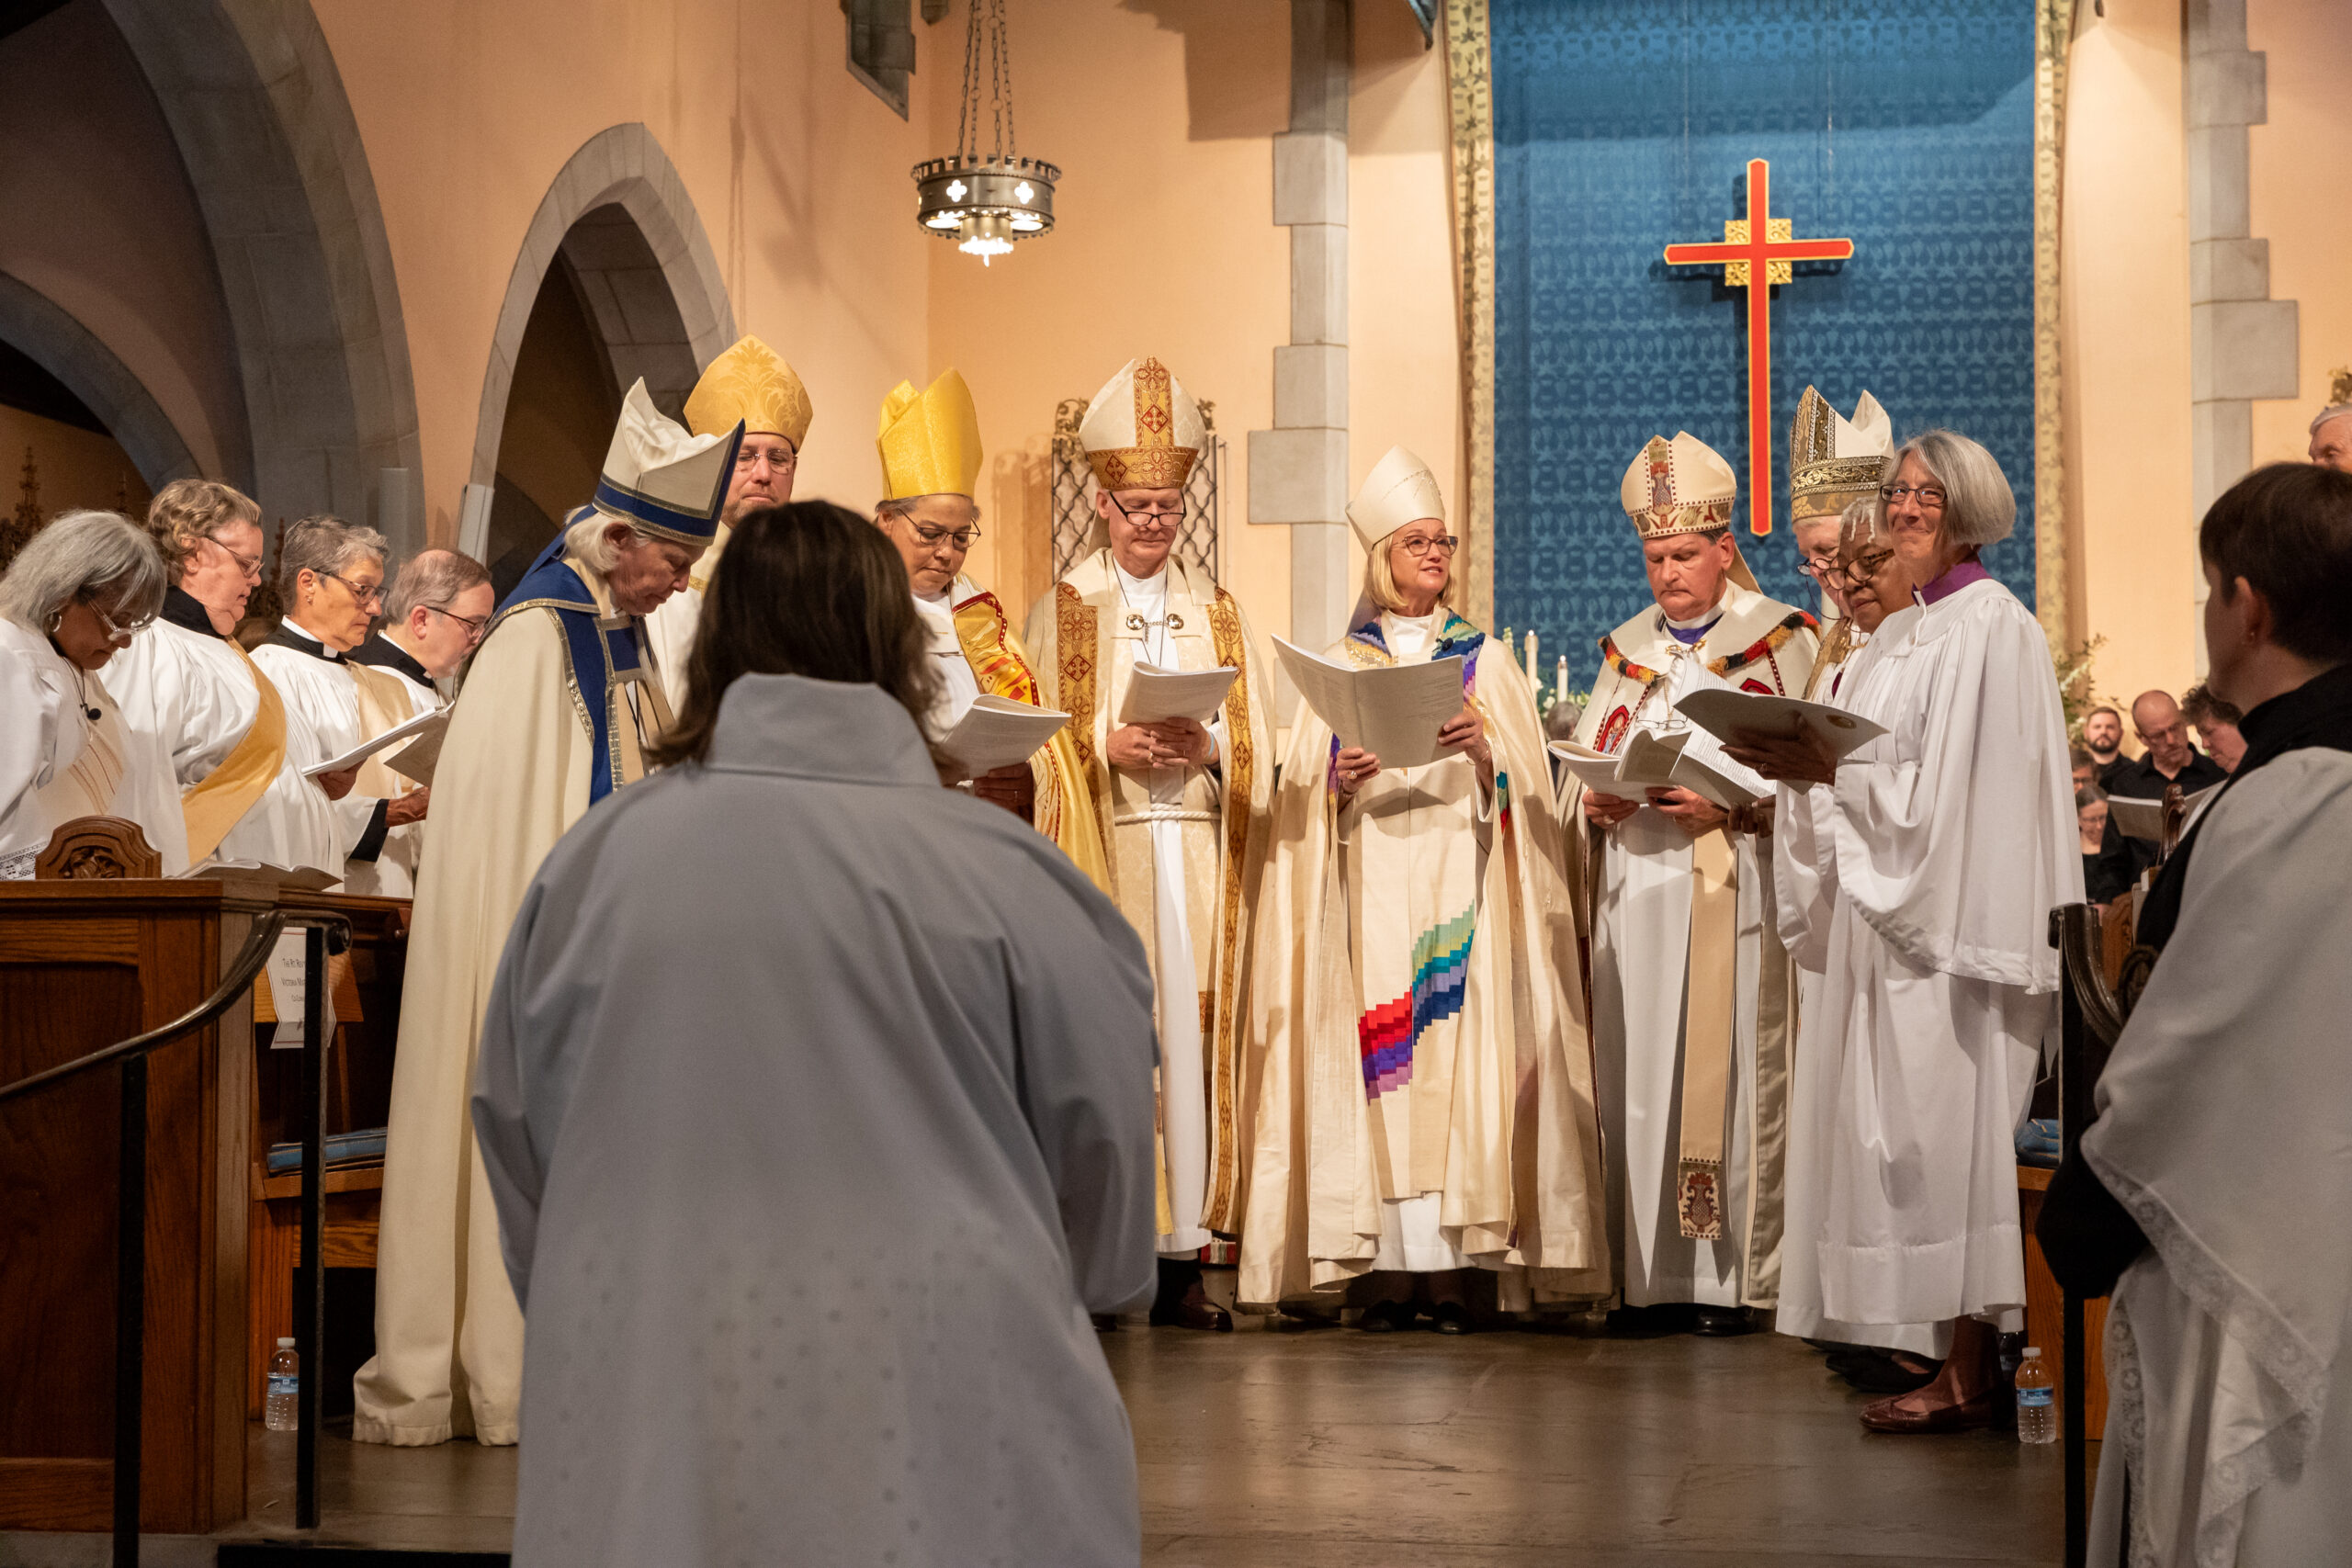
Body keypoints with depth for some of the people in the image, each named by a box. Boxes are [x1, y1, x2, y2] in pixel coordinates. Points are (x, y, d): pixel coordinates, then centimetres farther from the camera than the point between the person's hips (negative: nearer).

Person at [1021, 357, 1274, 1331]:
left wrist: (1207, 748, -8)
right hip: (1095, 849, -2)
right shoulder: (1062, 609, 10)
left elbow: (1259, 746, 12)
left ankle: (1182, 1256, -2)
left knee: (1192, 1034, -4)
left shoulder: (1217, 613, 18)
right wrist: (1111, 748, -13)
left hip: (1198, 850, 2)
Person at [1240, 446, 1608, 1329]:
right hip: (1371, 886, 0)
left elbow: (1524, 787, 6)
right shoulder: (1341, 664, 13)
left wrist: (1484, 752, -14)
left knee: (1457, 1055, -8)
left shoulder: (1487, 661, 13)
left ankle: (1449, 1264, -7)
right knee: (1377, 1063, -7)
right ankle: (1386, 1264, -5)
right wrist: (1336, 784, -12)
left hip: (1456, 882, 0)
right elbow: (1303, 793, 9)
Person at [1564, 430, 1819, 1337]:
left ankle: (1731, 1277, -2)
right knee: (1638, 1081, 1)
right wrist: (1594, 803, -5)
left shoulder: (1779, 642, 3)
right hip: (1635, 893, 5)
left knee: (1726, 1075, -7)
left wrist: (1731, 804, -19)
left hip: (1731, 895, -5)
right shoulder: (1628, 651, 19)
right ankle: (1652, 1277, 5)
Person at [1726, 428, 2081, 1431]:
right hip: (1895, 910, 9)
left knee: (1943, 1130, -8)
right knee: (1915, 1133, 9)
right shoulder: (1900, 634, 17)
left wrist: (1829, 771, -20)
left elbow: (1953, 792, -18)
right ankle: (1943, 1343, 14)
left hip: (1954, 918, -9)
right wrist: (1806, 769, 5)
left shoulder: (1992, 627, -11)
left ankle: (1967, 1374, -3)